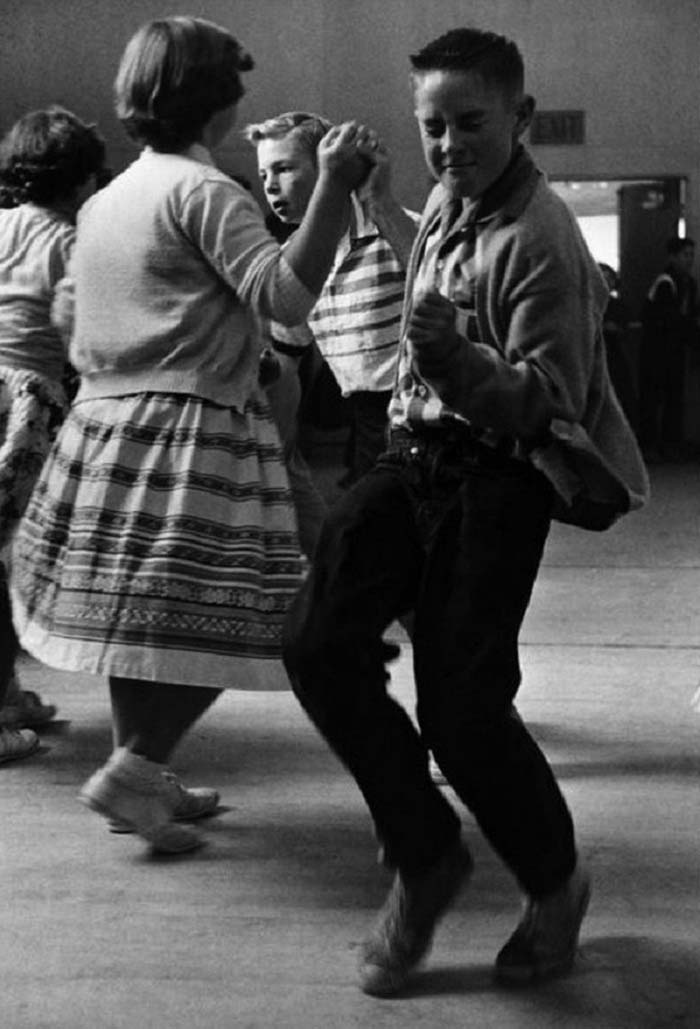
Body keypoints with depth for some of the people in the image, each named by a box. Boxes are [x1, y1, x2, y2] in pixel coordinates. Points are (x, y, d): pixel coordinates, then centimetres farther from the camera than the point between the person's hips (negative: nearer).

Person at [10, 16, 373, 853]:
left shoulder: (102, 201, 14)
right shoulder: (203, 191, -11)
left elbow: (67, 312, 21)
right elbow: (286, 295, -19)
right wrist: (334, 187, -18)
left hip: (103, 422, 9)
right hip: (191, 431, -9)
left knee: (136, 612, 15)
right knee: (221, 619, -3)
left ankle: (141, 777, 23)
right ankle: (129, 772, -7)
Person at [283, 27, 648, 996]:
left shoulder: (540, 238, -17)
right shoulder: (446, 202, 9)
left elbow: (548, 403, -21)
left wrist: (458, 359, -36)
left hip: (499, 474, -8)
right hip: (417, 453, 8)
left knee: (461, 705, -10)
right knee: (318, 641, -7)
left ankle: (556, 882, 18)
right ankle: (425, 857, 9)